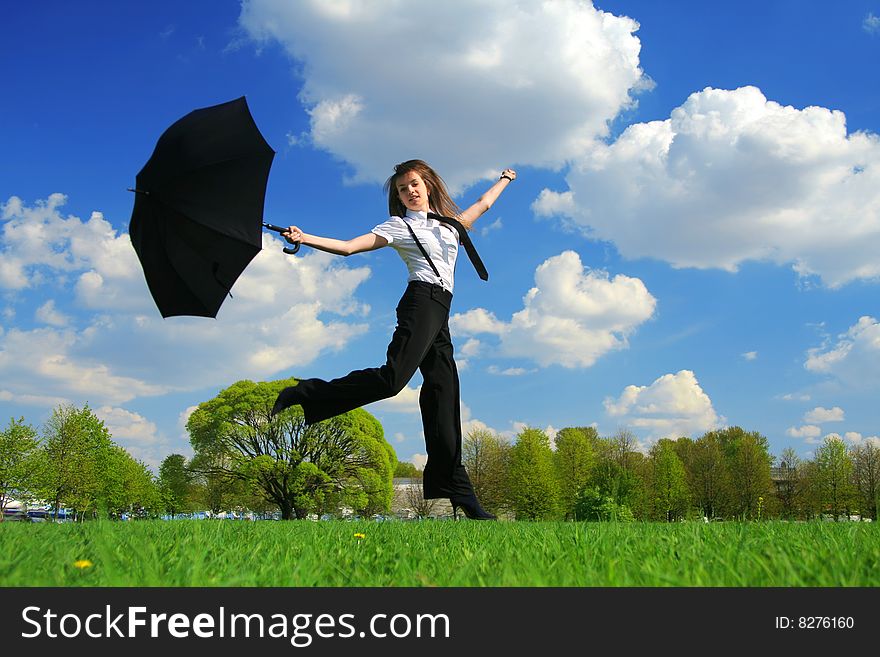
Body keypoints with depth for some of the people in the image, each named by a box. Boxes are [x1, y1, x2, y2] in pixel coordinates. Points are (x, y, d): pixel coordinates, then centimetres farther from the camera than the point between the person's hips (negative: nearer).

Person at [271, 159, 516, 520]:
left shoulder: (450, 223, 26)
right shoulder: (398, 226, 10)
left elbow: (482, 204, 45)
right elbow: (348, 246, 0)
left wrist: (504, 179, 57)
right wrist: (305, 239, -12)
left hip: (440, 316, 5)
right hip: (421, 299, -5)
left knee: (444, 395, -3)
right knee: (393, 376, -29)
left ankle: (456, 493, -6)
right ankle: (305, 395, -23)